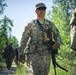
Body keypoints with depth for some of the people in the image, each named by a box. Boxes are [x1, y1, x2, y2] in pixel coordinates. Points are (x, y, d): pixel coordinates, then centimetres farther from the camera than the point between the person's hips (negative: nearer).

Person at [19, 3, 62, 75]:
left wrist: (58, 42, -12)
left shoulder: (50, 24, 11)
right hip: (35, 53, -4)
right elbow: (24, 38, 6)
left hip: (47, 54, 4)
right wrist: (21, 53, -1)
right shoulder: (31, 24, 3)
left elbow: (57, 35, 12)